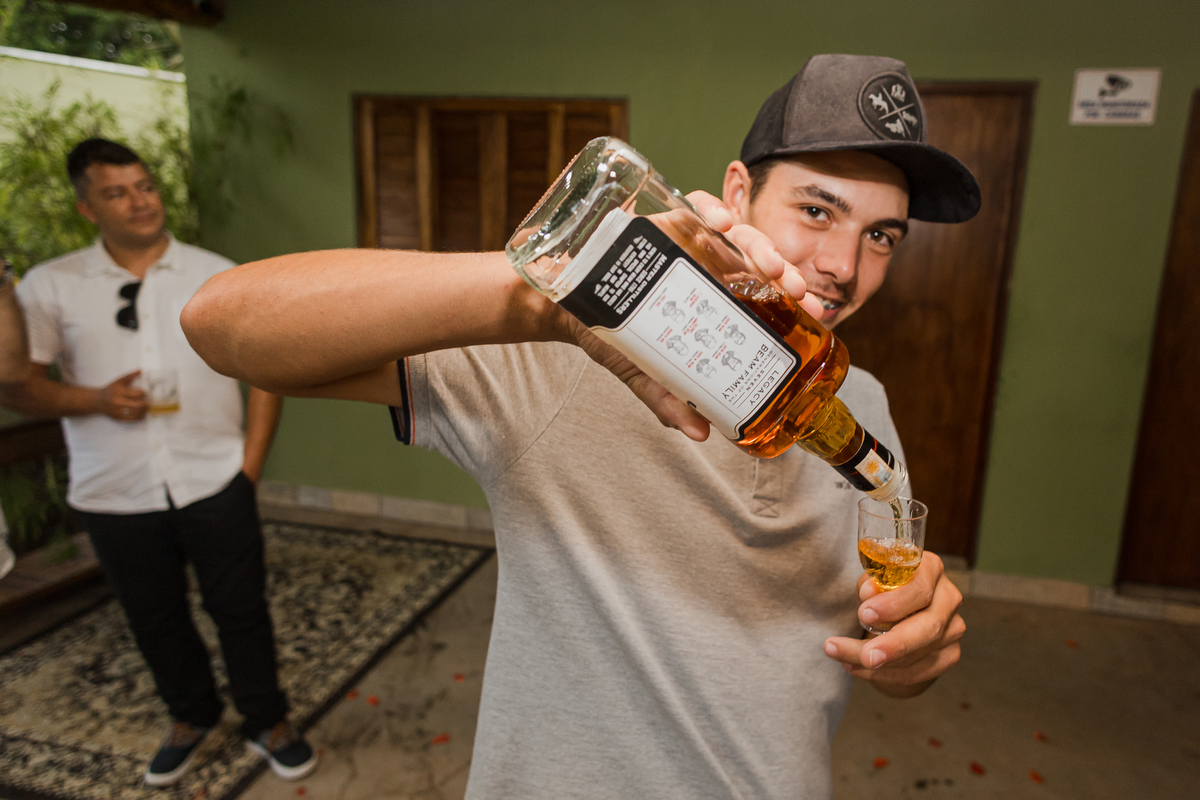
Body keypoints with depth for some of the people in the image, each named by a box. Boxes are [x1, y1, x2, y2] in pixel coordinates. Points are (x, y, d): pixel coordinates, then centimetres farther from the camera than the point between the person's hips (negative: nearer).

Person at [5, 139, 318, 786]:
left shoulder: (219, 277, 1)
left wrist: (249, 465, -3)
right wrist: (95, 400, -16)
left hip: (214, 485, -1)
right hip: (115, 497, 1)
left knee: (241, 610, 8)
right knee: (155, 619, 17)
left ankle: (268, 722, 29)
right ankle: (192, 717, 41)